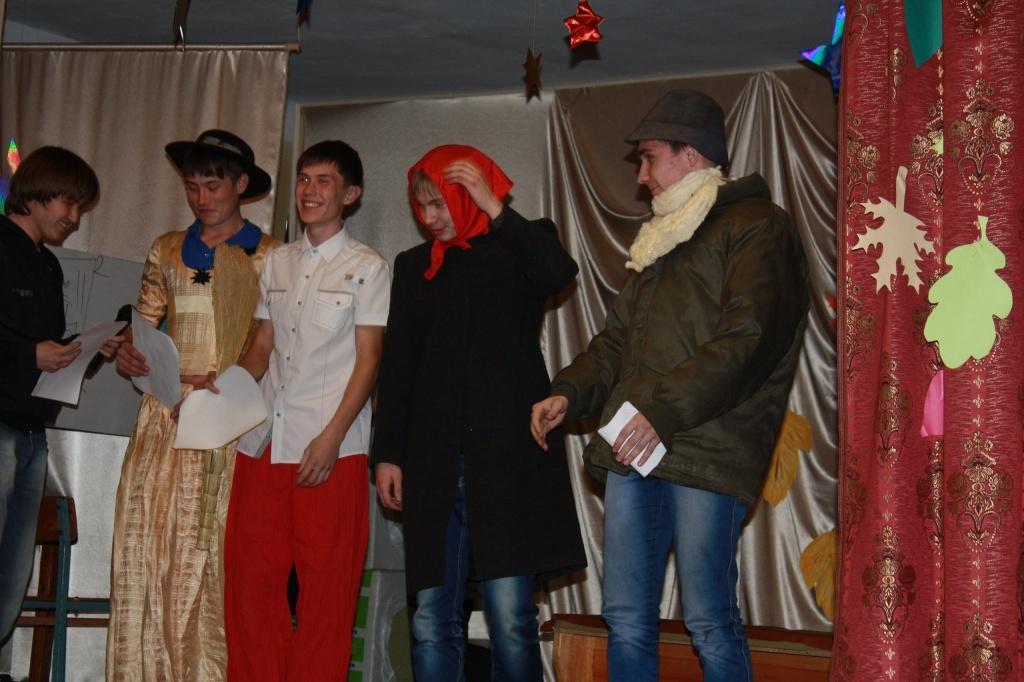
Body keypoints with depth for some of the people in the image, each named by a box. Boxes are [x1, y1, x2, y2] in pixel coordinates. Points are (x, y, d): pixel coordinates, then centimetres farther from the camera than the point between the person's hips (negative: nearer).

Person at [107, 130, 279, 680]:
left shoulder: (267, 256, 5)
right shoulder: (167, 251, 19)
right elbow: (146, 323, 18)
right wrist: (128, 352, -4)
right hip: (164, 415, 4)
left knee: (203, 560, -7)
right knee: (142, 547, -2)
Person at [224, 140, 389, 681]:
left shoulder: (367, 267, 2)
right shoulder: (277, 263, 17)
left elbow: (368, 359, -4)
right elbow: (262, 347, 19)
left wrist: (331, 437, -13)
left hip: (330, 449, -5)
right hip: (264, 441, 5)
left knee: (325, 588, -2)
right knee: (251, 579, 4)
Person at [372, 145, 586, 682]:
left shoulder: (519, 248, 9)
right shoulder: (413, 266, 19)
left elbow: (559, 273, -16)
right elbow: (396, 366, 17)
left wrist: (495, 210, -13)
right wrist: (386, 453, 9)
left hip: (508, 455, -3)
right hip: (433, 461, 4)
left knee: (510, 620, -8)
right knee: (431, 623, 0)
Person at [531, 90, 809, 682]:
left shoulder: (757, 227, -2)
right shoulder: (662, 240, 26)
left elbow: (745, 339, -15)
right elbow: (618, 339, 27)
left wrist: (662, 411, -21)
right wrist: (569, 393, 9)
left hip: (707, 453, -8)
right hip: (632, 452, 8)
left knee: (710, 624, -5)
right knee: (626, 619, 8)